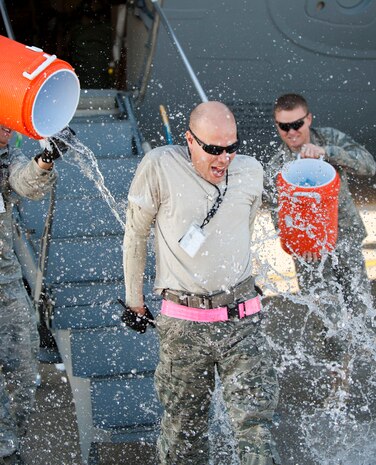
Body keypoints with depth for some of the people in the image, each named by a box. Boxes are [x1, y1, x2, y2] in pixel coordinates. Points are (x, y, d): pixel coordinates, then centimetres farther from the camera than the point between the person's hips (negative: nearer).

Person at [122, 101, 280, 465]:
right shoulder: (159, 167, -7)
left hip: (241, 318, 2)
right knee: (184, 425, 5)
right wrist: (133, 300, 12)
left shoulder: (250, 171, 5)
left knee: (256, 419, -4)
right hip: (183, 323, -2)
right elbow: (135, 235, 5)